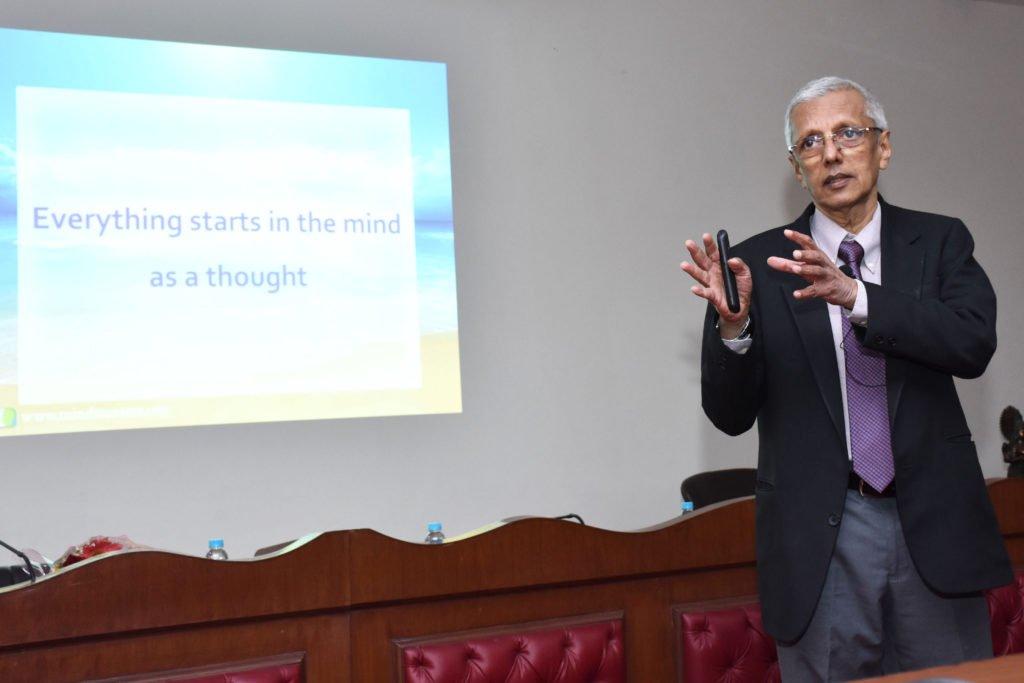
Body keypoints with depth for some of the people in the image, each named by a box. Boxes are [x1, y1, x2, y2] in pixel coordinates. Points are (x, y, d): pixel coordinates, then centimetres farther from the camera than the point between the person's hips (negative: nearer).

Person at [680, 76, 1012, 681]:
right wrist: (732, 325, -21)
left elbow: (975, 343, -13)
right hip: (819, 536, -1)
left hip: (934, 524, 2)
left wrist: (856, 296, -24)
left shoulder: (941, 242, 6)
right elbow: (731, 415, -3)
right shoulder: (760, 263, 0)